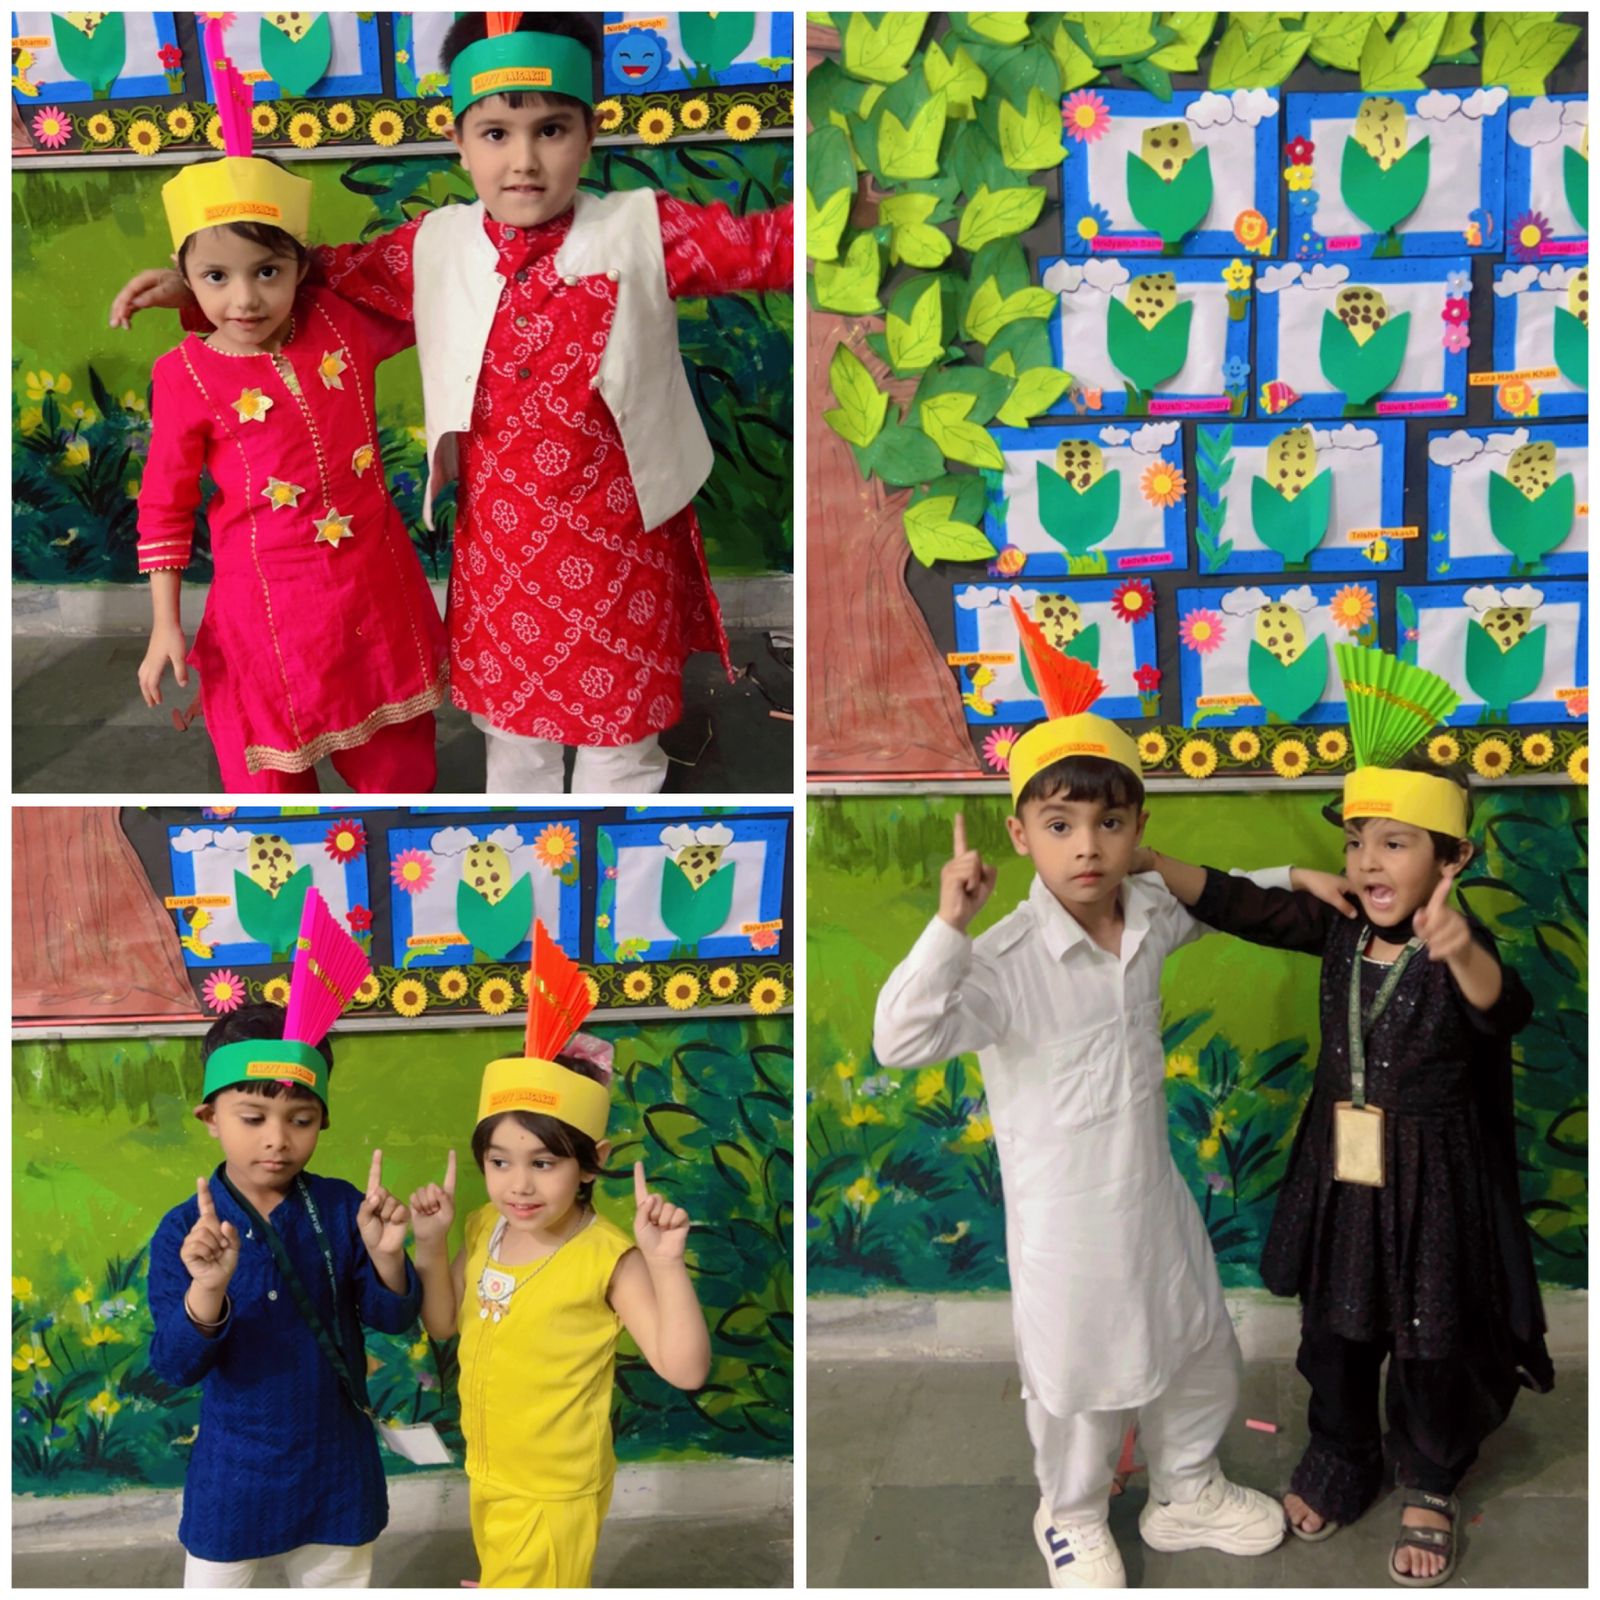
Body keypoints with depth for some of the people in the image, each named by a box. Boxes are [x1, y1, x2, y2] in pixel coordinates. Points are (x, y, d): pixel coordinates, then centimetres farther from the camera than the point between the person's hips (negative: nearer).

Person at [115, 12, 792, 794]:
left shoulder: (645, 230, -9)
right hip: (499, 549, 3)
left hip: (620, 547, -3)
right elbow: (327, 272, 11)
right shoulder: (436, 247, 1)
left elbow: (768, 246, -10)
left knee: (620, 739, 13)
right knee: (512, 734, 20)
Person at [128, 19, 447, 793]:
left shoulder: (341, 323, -4)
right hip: (267, 603, -3)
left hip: (377, 586, 3)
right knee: (272, 778, 9)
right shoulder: (187, 376, -12)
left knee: (398, 759, 19)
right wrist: (165, 624, -5)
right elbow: (164, 506, -4)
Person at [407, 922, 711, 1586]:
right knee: (500, 1578, 28)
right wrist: (431, 1245, -9)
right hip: (486, 1470, 6)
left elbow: (684, 1369, -31)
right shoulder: (484, 1229, -6)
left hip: (554, 1490, -6)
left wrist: (665, 1263, -43)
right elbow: (443, 1323, 8)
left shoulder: (606, 1258, -26)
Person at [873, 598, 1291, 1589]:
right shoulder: (1007, 959, -26)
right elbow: (902, 1039, -39)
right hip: (1065, 1210, -6)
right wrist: (949, 926, -46)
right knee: (1080, 1373, 14)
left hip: (1154, 1188, 6)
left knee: (1201, 1349, 23)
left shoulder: (1152, 919, -7)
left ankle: (1187, 1491, 49)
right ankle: (1074, 1517, 42)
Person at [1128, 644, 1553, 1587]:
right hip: (1340, 1172, 5)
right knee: (1335, 1330, 20)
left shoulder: (1462, 949, -20)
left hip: (1432, 1180, -4)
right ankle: (1342, 1459, 43)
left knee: (1434, 1342, 13)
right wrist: (1145, 861, -23)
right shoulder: (1338, 927, -5)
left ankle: (1431, 1486, 37)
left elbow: (1504, 1010, -40)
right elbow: (1241, 907, -9)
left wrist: (1463, 955, -63)